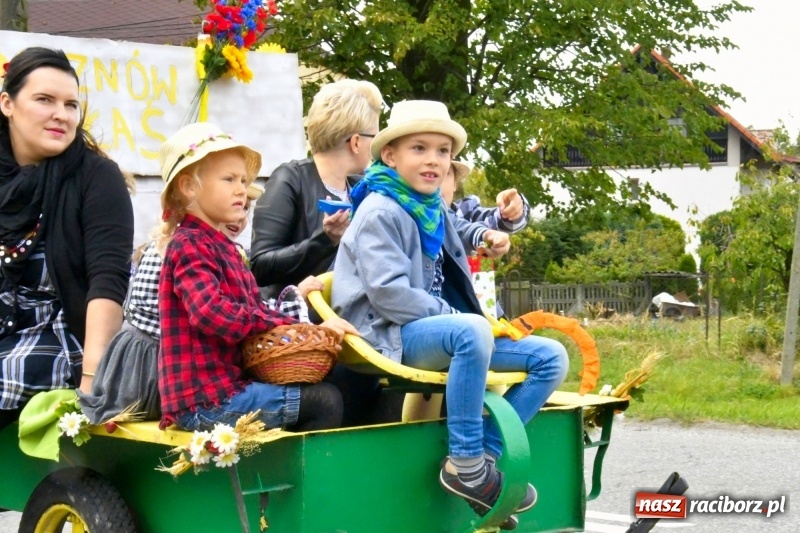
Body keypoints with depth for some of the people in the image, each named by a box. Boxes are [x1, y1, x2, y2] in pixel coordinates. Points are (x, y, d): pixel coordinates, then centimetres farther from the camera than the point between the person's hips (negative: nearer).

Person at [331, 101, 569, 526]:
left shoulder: (433, 210, 14)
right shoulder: (380, 212, -11)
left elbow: (456, 233, 40)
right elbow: (388, 292, -22)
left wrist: (484, 237, 18)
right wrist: (453, 316, -20)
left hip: (439, 330, 9)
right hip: (392, 335, -9)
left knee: (550, 357, 0)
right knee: (472, 330, -40)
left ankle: (485, 452, -10)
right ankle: (465, 465, -31)